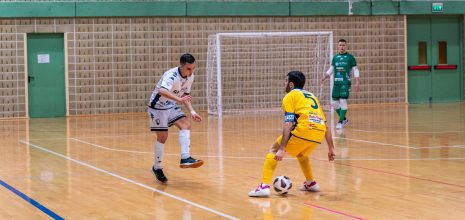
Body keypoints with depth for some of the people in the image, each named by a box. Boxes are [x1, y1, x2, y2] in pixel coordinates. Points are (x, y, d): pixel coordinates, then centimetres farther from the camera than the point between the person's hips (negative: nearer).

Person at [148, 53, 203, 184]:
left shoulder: (190, 76, -5)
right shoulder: (171, 75, -30)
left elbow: (185, 95, 10)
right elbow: (162, 91, -50)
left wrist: (191, 111, -4)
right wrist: (179, 99, -63)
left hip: (171, 106, 7)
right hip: (157, 106, -7)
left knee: (185, 125, -15)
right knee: (162, 136, -5)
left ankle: (185, 158, -22)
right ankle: (157, 168, 12)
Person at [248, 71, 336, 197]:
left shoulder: (290, 96, 11)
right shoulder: (311, 96, 31)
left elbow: (288, 123, -4)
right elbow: (325, 124, 27)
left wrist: (281, 149, -10)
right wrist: (331, 148, 30)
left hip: (304, 130, -6)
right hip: (319, 134, 6)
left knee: (274, 150, 9)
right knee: (300, 153, 35)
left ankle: (265, 186, -5)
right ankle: (311, 183, 38)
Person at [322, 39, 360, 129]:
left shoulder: (350, 57, 1)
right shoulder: (335, 57, 12)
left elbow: (355, 70, 1)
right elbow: (331, 69, 19)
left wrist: (357, 83, -6)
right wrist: (325, 77, 3)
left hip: (345, 83, -5)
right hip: (336, 83, 5)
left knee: (343, 101, -10)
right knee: (335, 102, 5)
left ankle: (341, 122, -1)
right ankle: (344, 118, 24)